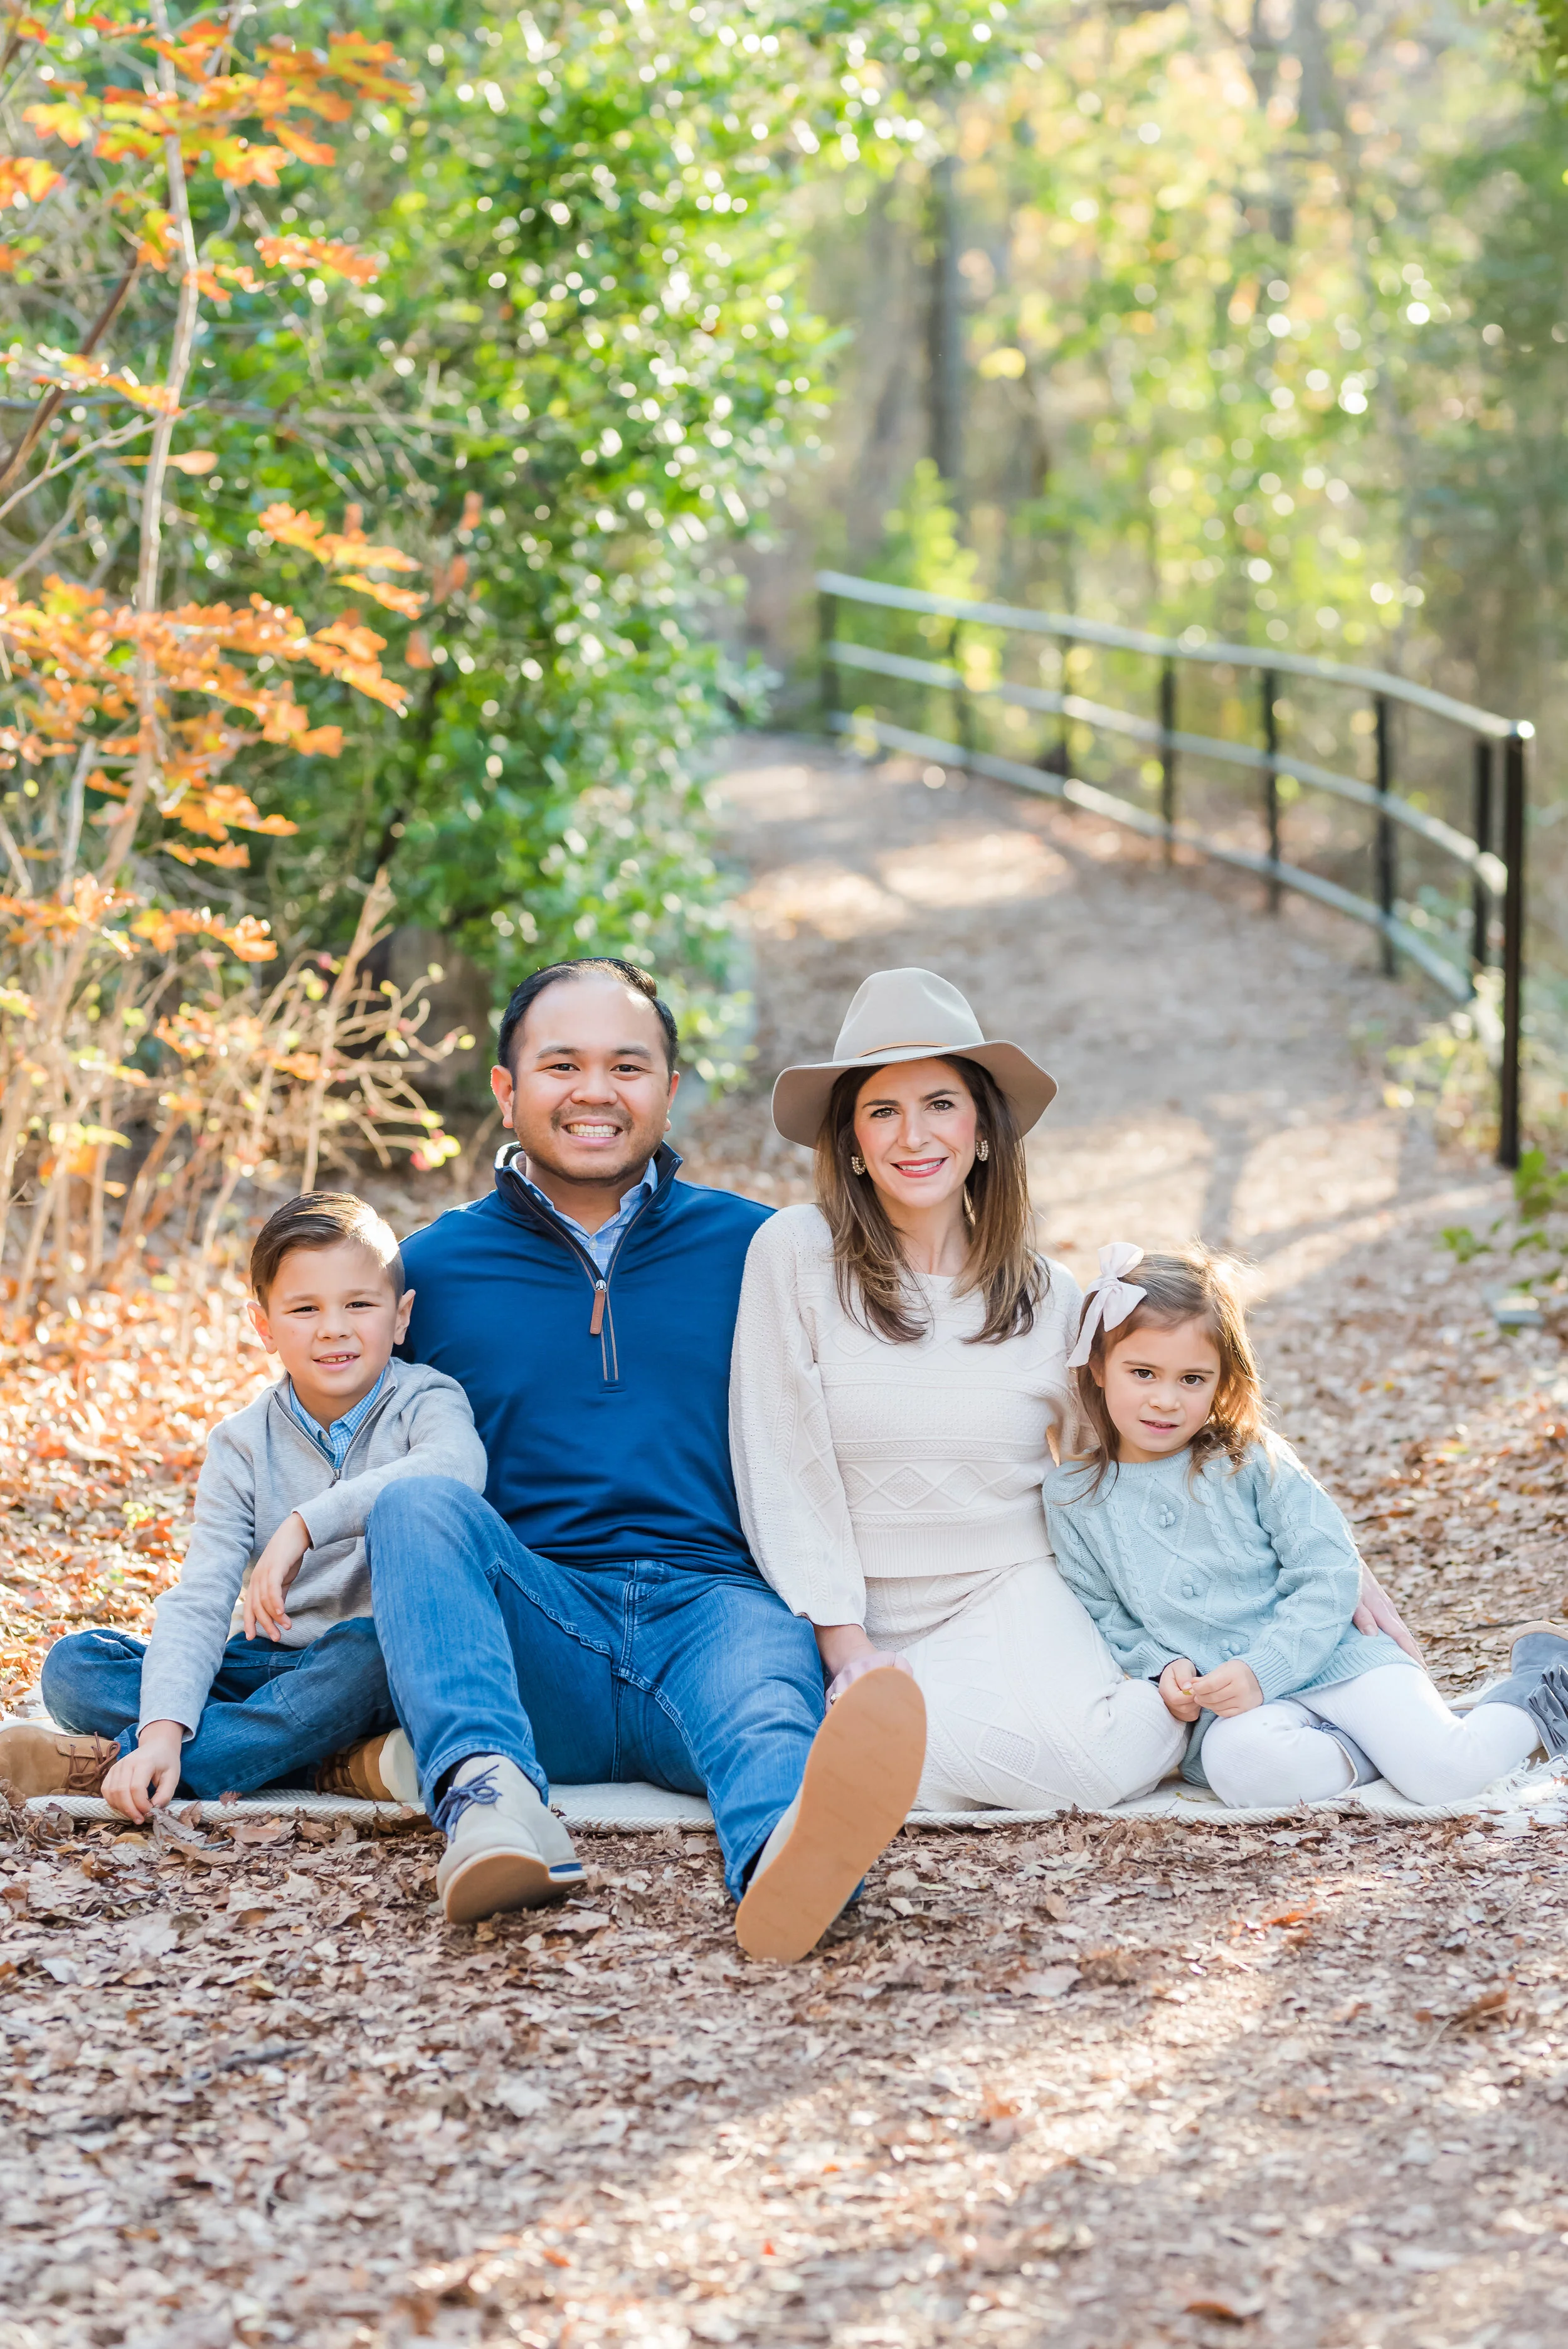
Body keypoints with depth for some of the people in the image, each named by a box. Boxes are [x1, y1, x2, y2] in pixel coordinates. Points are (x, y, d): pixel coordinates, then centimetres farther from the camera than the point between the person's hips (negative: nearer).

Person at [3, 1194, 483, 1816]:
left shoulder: (426, 1402, -7)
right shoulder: (243, 1444, 1)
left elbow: (455, 1469, -34)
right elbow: (201, 1597, -10)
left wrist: (306, 1524, -40)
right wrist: (164, 1727, -28)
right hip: (264, 1665, 4)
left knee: (376, 1647, -39)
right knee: (72, 1667, -14)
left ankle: (117, 1763, -34)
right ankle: (334, 1768, -28)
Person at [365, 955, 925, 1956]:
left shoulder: (755, 1249, 15)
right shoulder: (437, 1266, 15)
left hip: (715, 1600, -1)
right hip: (532, 1647, 1)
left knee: (768, 1689, -36)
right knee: (418, 1501, -28)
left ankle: (789, 1848, -72)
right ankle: (490, 1795, -51)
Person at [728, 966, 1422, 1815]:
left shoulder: (1047, 1296, 5)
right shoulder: (796, 1253, -6)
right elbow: (780, 1468, -6)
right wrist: (847, 1649, -12)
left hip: (1010, 1595, 2)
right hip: (861, 1618, -2)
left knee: (1094, 1761, -29)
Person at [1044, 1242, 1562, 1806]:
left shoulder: (1252, 1459, -1)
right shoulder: (1074, 1497, 5)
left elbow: (1330, 1575, -4)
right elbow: (1103, 1617, 11)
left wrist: (1261, 1670, -16)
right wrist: (1160, 1669, -9)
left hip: (1333, 1659, -1)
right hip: (1227, 1707, 1)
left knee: (1443, 1776, -21)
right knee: (1242, 1763, -36)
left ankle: (1530, 1702, 9)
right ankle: (1390, 1744, -13)